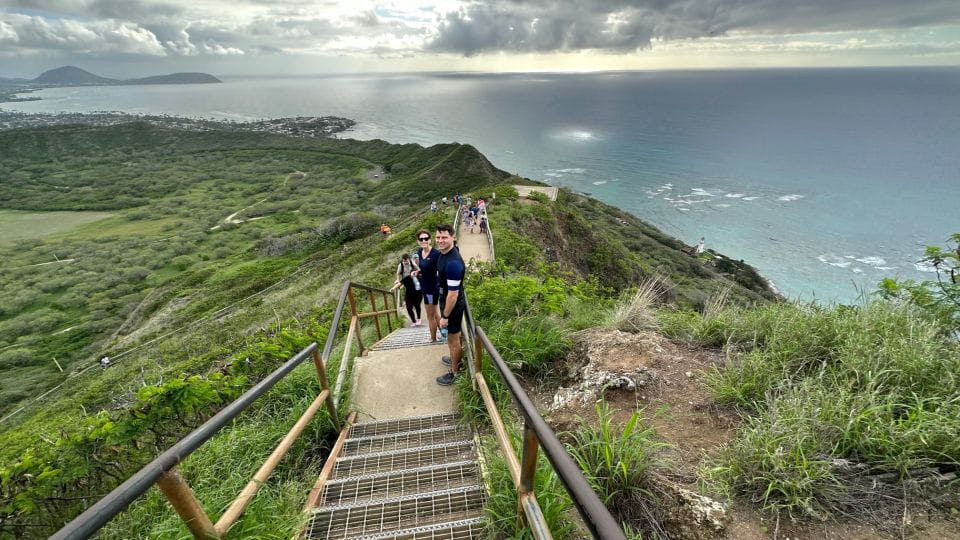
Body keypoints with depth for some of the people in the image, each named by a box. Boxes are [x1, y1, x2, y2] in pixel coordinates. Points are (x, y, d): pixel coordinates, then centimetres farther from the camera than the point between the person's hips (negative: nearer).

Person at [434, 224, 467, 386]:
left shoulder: (453, 263, -34)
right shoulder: (444, 252, -3)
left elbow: (453, 294, -29)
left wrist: (445, 316, -21)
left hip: (453, 305, -9)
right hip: (447, 301, 10)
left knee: (452, 339, 9)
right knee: (454, 334, 27)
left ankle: (455, 371, 28)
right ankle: (456, 359, 49)